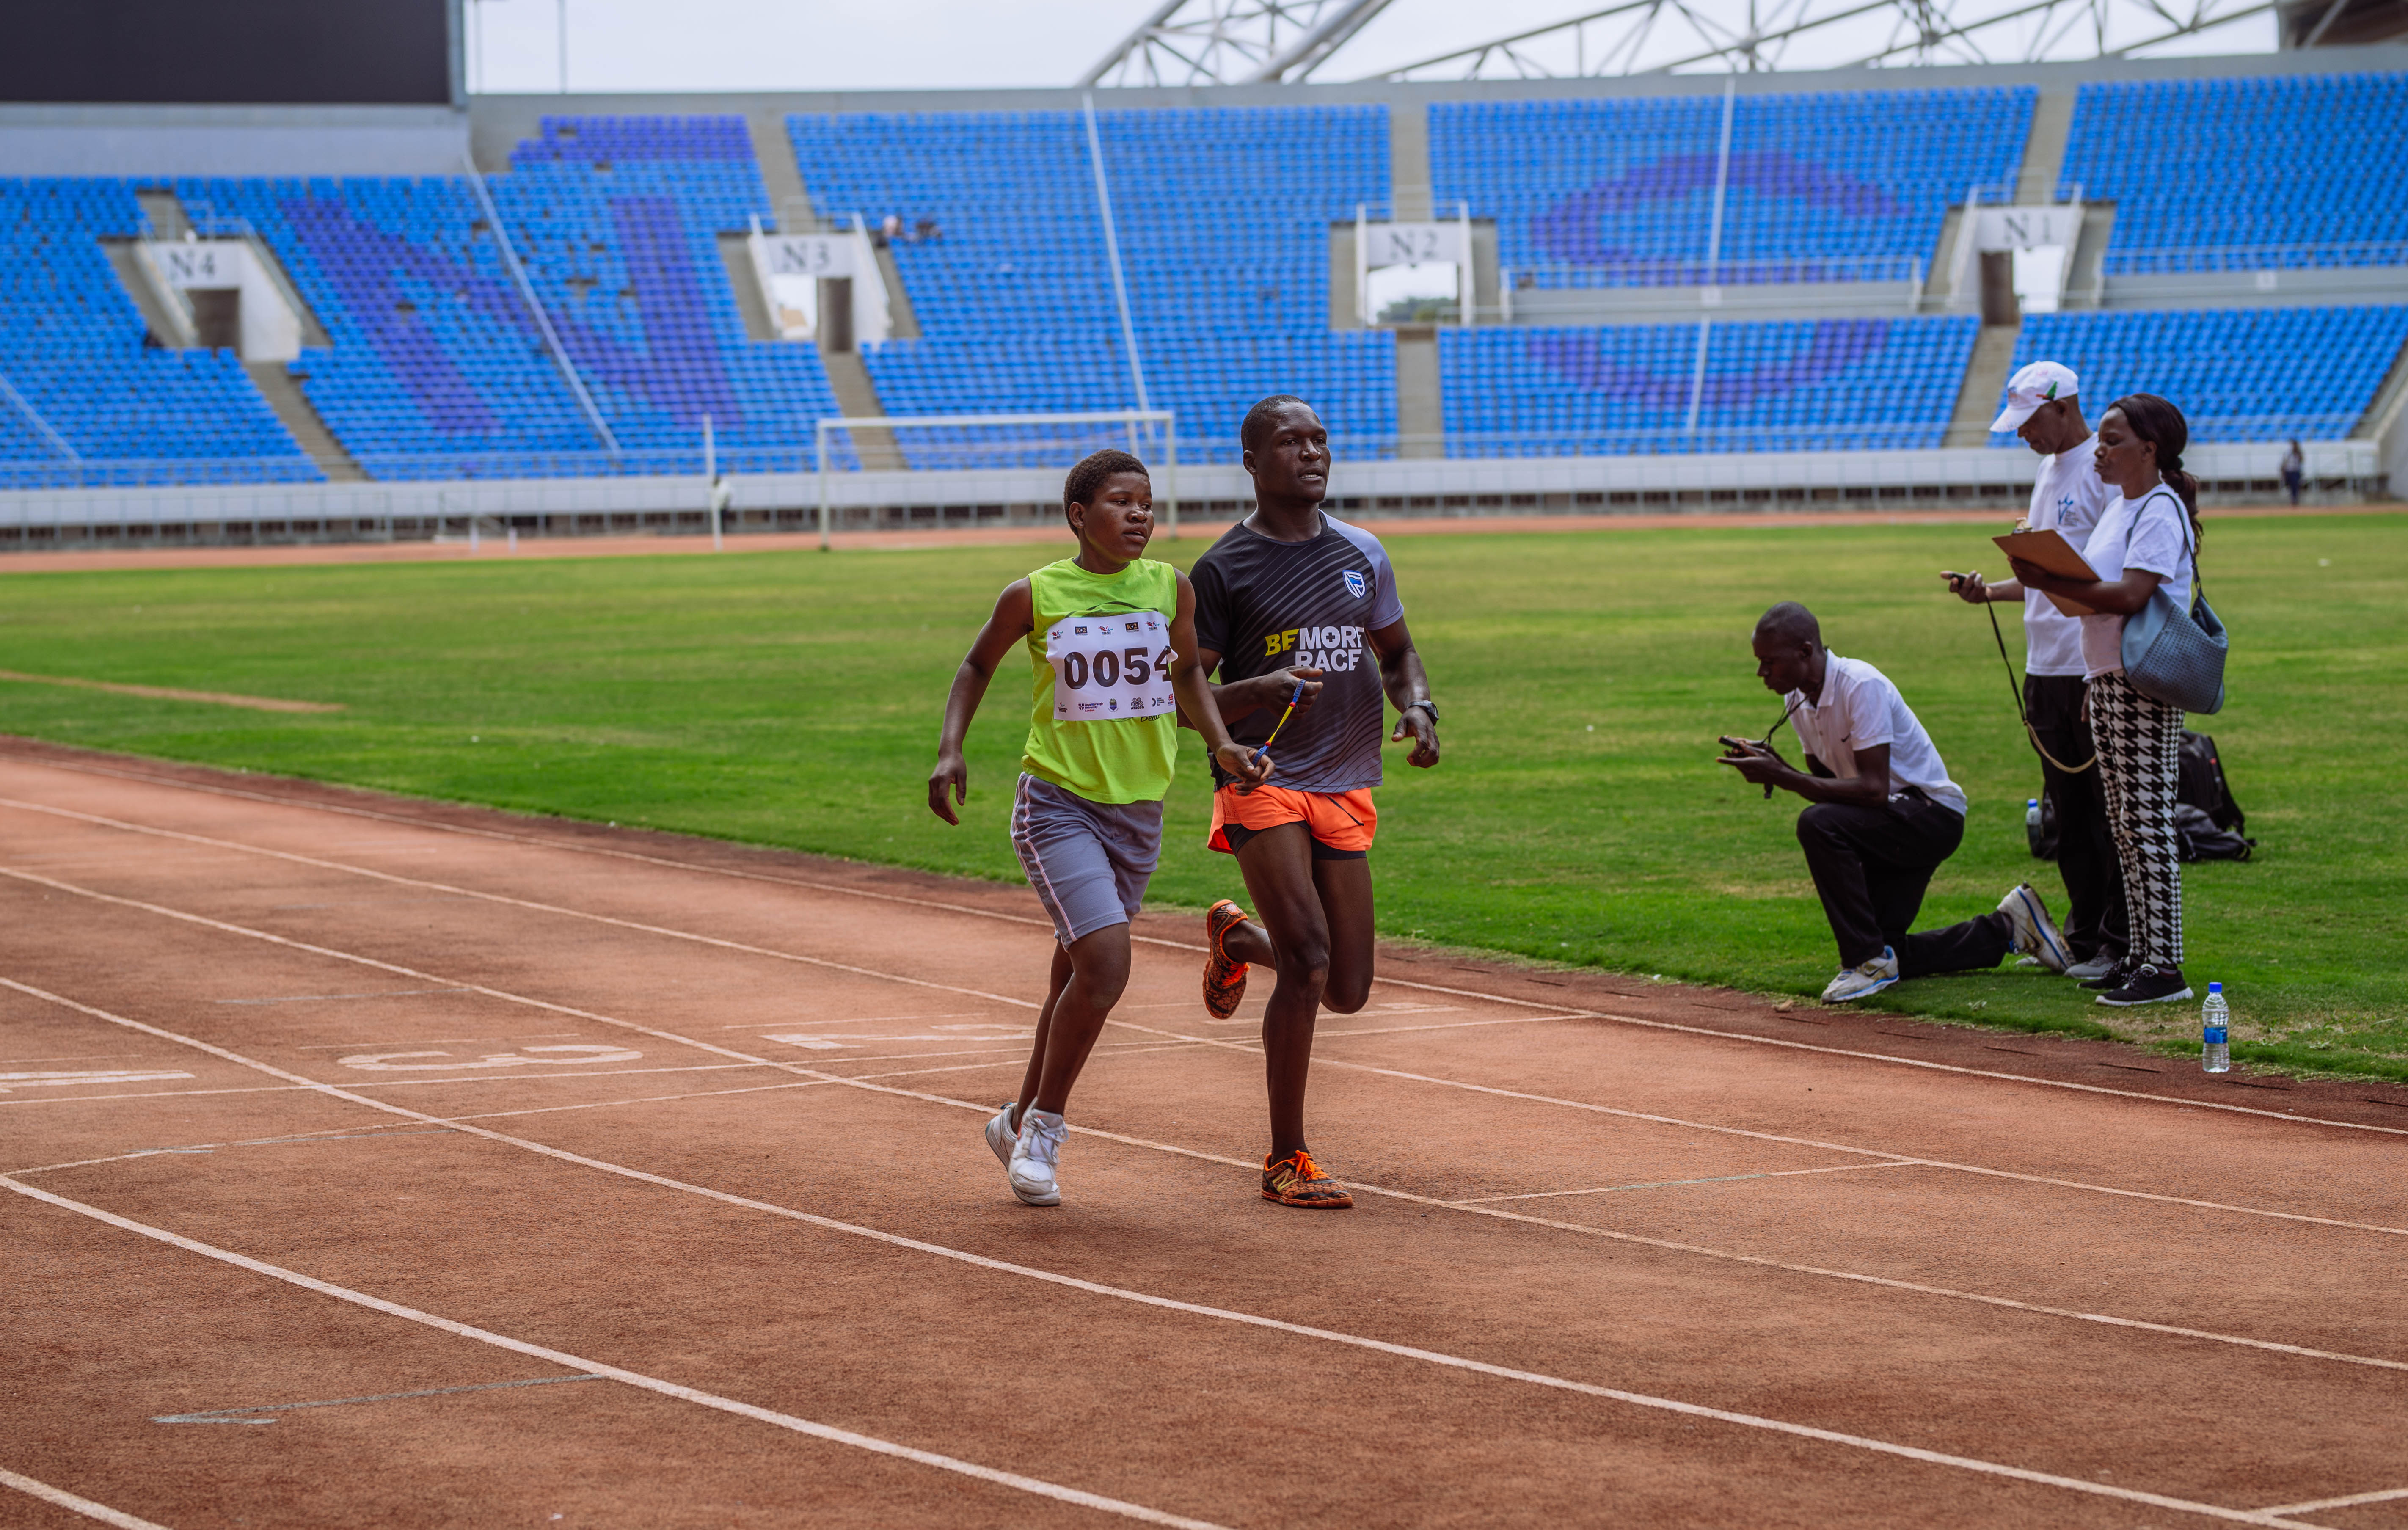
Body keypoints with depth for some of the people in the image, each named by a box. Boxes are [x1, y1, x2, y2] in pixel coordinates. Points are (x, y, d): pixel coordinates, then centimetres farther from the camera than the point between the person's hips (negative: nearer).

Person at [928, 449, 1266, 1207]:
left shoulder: (1171, 588, -1)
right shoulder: (1033, 596, -8)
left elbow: (1187, 672, 17)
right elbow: (978, 667, 9)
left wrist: (1222, 745, 2)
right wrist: (950, 748, -4)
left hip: (1139, 810, 4)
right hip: (1057, 805, -4)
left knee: (1079, 973, 14)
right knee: (1105, 965, -20)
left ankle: (1022, 1121, 34)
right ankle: (1045, 1124, 0)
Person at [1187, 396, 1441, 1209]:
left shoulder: (1363, 555, 10)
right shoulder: (1223, 569, -4)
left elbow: (1397, 652, 24)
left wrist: (1418, 707, 1)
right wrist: (1257, 692, -23)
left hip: (1347, 791, 5)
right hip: (1260, 781, -5)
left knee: (1347, 990, 4)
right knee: (1309, 957, -20)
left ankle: (1239, 937, 39)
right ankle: (1286, 1160, -9)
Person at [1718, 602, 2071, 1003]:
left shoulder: (1861, 686, -24)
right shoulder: (1799, 698, 2)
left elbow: (1874, 790, -31)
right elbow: (1825, 784, 7)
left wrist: (1782, 777, -32)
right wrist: (1772, 764, -11)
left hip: (1934, 816, -9)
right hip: (1890, 828, 9)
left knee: (1818, 824, -33)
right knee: (1887, 958, 7)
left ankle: (1870, 960, -23)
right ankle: (2007, 929, 25)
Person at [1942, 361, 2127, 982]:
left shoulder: (2105, 470, -12)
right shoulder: (2049, 470, 18)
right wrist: (1991, 590, 8)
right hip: (2045, 669, 9)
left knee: (2110, 805, -6)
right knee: (2066, 810, 13)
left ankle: (2123, 946, -2)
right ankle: (2083, 938, 19)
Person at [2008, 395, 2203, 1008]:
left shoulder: (2161, 512, -13)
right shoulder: (2119, 507, 17)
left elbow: (2130, 595, -22)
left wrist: (2049, 583, -21)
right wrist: (2045, 576, 2)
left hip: (2147, 686, -10)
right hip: (2107, 680, 10)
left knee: (2147, 820, -10)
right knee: (2125, 825, 12)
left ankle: (2164, 967, -9)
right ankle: (2142, 956, 17)